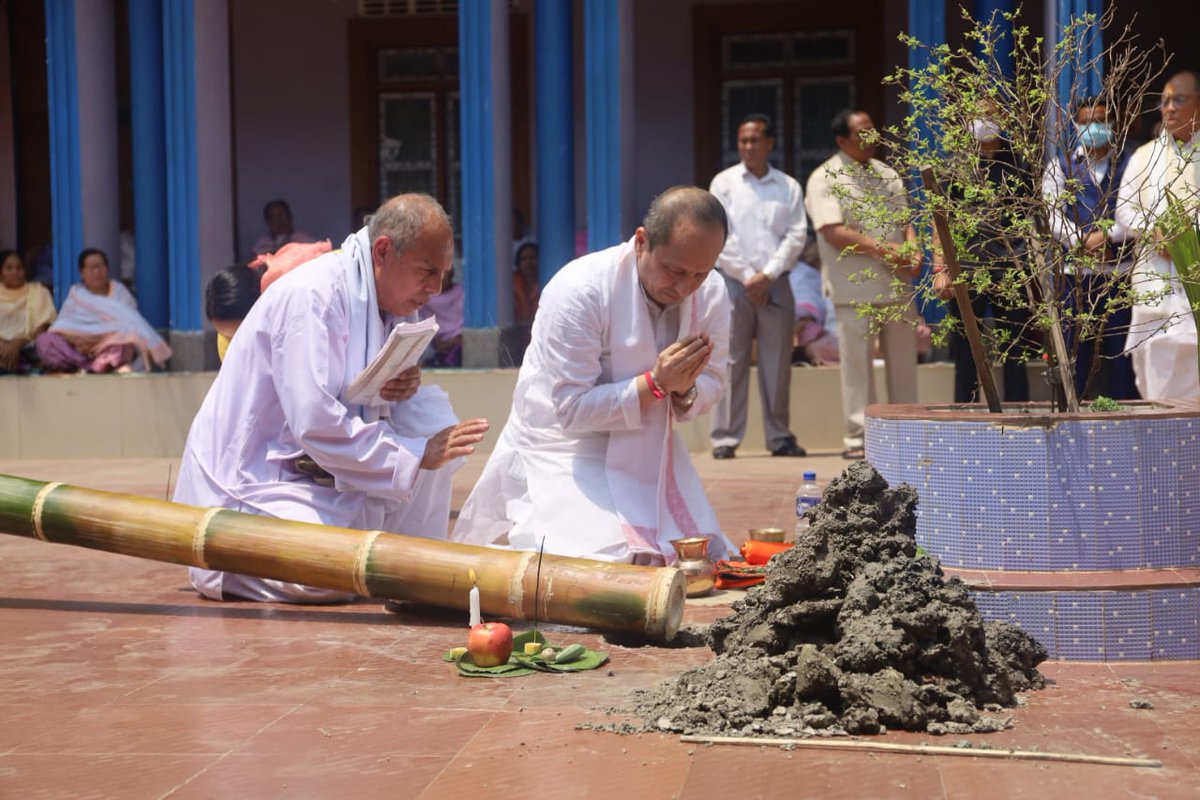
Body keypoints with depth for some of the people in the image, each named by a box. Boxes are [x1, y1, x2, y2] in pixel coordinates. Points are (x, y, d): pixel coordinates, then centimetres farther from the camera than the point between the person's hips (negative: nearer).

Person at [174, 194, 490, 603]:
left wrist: (403, 385, -11)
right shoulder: (312, 296, -23)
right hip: (248, 477, -8)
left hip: (317, 469, 9)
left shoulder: (387, 298, 5)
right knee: (330, 579, -27)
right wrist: (416, 456, -25)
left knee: (430, 414, -3)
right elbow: (316, 424, -30)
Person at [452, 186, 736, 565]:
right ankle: (517, 541, 9)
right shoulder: (579, 291, -24)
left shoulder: (712, 294, -7)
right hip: (564, 452, -6)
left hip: (646, 454, 6)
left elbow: (712, 385, 4)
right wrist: (656, 383, -31)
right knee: (607, 561, -24)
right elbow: (572, 410, -23)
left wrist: (686, 391, -21)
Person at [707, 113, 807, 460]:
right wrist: (746, 276, -7)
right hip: (734, 283, -2)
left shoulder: (788, 187, 10)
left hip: (775, 284, 2)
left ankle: (779, 437, 9)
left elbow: (796, 235, 3)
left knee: (778, 363, 3)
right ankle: (725, 438, 0)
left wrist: (768, 275, -8)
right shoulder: (724, 183, 6)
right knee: (732, 363, -3)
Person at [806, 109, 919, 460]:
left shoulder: (887, 174, 16)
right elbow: (833, 232, -14)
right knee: (857, 364, -2)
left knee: (903, 361, 9)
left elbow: (904, 219, 17)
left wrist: (912, 251, -5)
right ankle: (858, 437, 6)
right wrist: (882, 249, -17)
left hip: (897, 284, 6)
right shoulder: (825, 179, -5)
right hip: (855, 287, -6)